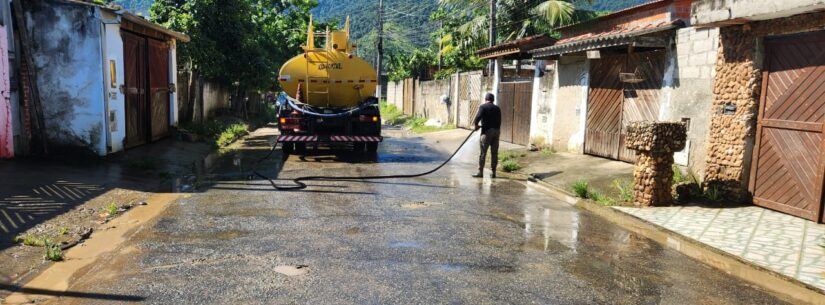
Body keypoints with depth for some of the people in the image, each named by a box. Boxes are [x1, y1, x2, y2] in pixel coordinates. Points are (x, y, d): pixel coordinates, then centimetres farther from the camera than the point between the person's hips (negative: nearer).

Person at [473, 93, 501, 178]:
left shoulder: (483, 107, -2)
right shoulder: (497, 108, 13)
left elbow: (478, 116, -16)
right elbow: (499, 121, 12)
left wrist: (476, 124, -1)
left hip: (487, 131, -5)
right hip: (496, 131, 5)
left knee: (483, 152, -2)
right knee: (494, 152, 9)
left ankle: (480, 172, -4)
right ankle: (493, 172, 12)